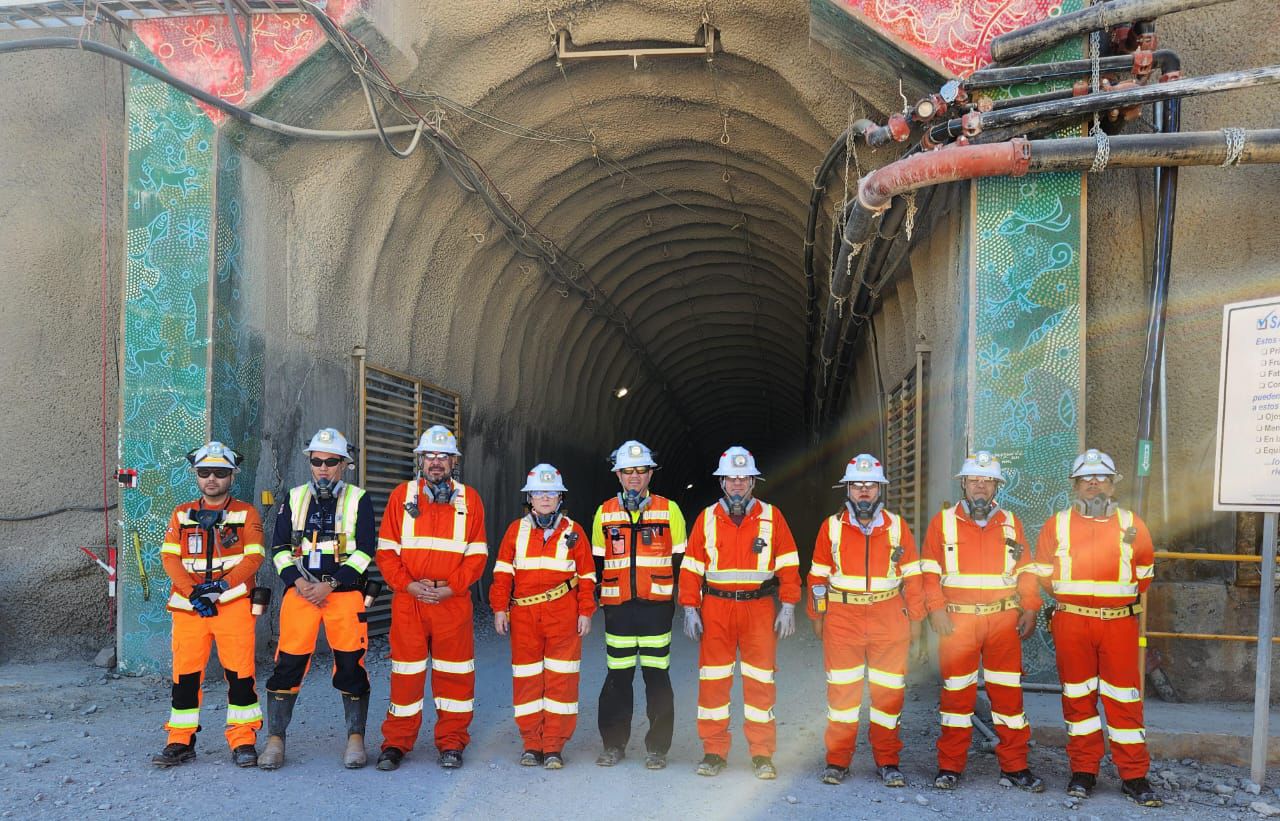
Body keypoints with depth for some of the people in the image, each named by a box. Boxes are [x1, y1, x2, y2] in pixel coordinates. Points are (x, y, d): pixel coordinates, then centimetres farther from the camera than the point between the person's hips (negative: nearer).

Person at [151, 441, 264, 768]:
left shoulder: (246, 513, 7)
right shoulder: (182, 514, 15)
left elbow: (253, 557, -3)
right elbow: (170, 557, 5)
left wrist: (220, 587, -15)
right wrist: (193, 592, -10)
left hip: (233, 603, -2)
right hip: (188, 606, 3)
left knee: (239, 673, -4)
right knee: (185, 673, 3)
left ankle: (243, 740, 5)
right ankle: (181, 741, 15)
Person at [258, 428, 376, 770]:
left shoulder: (358, 500, 4)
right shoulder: (293, 499, 13)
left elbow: (364, 551, -3)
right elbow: (280, 549, 10)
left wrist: (330, 584, -12)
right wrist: (298, 582, -7)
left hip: (345, 592, -2)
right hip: (300, 592, 2)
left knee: (351, 665, -1)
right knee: (288, 664, -1)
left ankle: (355, 738, 10)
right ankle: (275, 739, 9)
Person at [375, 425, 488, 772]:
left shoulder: (469, 498, 5)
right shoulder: (402, 495, 6)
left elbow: (477, 554, 2)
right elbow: (386, 551, 3)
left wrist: (451, 587, -10)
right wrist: (408, 585, -10)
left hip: (453, 601, 0)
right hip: (408, 600, 0)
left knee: (454, 674, 4)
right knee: (406, 672, 5)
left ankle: (452, 743, 16)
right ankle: (396, 743, 16)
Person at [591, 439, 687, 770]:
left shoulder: (669, 510, 3)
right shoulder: (604, 513, 9)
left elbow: (680, 560, 6)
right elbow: (596, 562, 14)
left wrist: (678, 600, 1)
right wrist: (595, 600, 7)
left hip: (656, 607, -1)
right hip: (618, 609, 2)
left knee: (657, 677, 2)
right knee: (617, 678, 7)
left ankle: (657, 747, 12)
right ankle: (614, 744, 19)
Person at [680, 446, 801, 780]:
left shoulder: (771, 517, 5)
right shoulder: (707, 518, 7)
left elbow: (788, 565, 5)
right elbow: (691, 566, 7)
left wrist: (788, 607, -2)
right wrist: (690, 609, -1)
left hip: (758, 607, -1)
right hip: (715, 608, 1)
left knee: (760, 680, 1)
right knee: (713, 680, 2)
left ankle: (763, 754, 11)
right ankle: (714, 751, 12)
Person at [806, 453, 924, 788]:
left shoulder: (897, 526, 6)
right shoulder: (831, 527, 4)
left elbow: (912, 575, 8)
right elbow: (819, 576, 8)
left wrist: (914, 617, 5)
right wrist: (817, 615, 7)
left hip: (889, 619, 1)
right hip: (842, 617, 0)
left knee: (889, 691, 5)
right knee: (842, 690, 2)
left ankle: (887, 761, 17)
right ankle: (837, 760, 13)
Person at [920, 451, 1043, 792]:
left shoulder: (1010, 522, 11)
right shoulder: (943, 521, 5)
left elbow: (1027, 569, 12)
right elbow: (929, 570, 1)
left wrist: (1030, 608, 1)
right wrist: (936, 610, -8)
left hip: (1004, 620, 2)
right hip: (957, 620, -1)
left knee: (1008, 693, 3)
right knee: (957, 693, 3)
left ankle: (1014, 767, 13)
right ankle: (950, 767, 13)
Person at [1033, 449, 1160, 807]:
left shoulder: (1132, 525, 6)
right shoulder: (1057, 525, 5)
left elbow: (1144, 573, 16)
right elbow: (1043, 573, 13)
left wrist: (1121, 598, 11)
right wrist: (1071, 595, 8)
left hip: (1119, 623, 0)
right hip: (1071, 623, 0)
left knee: (1124, 697, 1)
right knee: (1077, 696, 6)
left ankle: (1134, 777, 11)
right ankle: (1083, 771, 16)